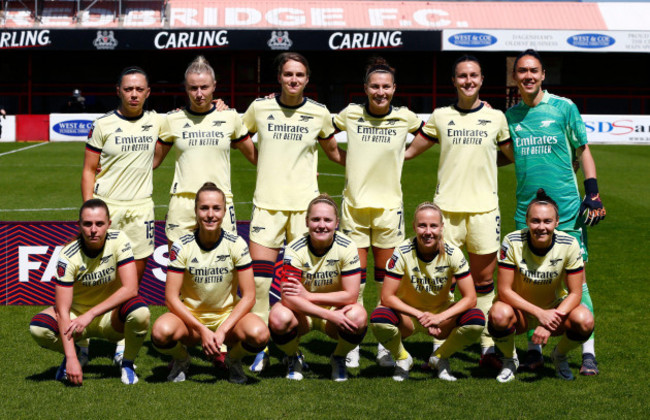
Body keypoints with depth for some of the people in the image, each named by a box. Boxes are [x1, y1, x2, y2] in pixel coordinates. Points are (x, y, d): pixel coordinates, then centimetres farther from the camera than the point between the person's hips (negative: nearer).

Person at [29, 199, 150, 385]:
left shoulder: (119, 240, -18)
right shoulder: (68, 256, -21)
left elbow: (130, 288, -26)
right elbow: (62, 309, -24)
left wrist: (90, 314, -34)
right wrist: (71, 358, -34)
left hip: (111, 317, 0)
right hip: (77, 313, 0)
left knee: (140, 312, -34)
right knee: (38, 327, -29)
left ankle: (127, 363, -4)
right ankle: (74, 354, 5)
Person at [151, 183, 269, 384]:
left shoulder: (237, 245, -8)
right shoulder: (182, 246, -10)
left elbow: (248, 296, -9)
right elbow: (171, 297, -12)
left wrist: (222, 332, -20)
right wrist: (202, 331, -23)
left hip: (228, 316, 0)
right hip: (189, 316, 0)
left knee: (258, 334, -33)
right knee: (161, 332, -35)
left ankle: (234, 359, 5)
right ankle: (181, 360, 4)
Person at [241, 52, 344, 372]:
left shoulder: (319, 114, 5)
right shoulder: (260, 108, 4)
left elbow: (333, 152, 20)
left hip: (304, 202, 0)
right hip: (267, 201, 0)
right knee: (260, 274, -7)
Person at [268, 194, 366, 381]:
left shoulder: (347, 247, -15)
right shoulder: (295, 249, -18)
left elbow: (351, 295, -17)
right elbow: (289, 298, -26)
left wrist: (308, 296, -23)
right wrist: (331, 316, -35)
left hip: (336, 312, 1)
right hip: (301, 313, -1)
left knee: (358, 317, -32)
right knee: (278, 318, -34)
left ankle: (339, 358, 2)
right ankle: (293, 359, 1)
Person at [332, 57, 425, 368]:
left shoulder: (405, 118, 0)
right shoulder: (350, 114, 0)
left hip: (389, 205, 0)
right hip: (354, 204, 0)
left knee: (386, 277, 5)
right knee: (356, 276, -1)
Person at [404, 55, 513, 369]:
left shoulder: (496, 117, 8)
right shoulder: (440, 117, 8)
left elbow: (515, 156, 21)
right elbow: (410, 150, 16)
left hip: (484, 207, 0)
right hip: (447, 206, 0)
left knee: (484, 279, 4)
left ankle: (487, 347, 10)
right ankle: (439, 348, 6)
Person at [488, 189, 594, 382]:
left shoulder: (569, 245, -19)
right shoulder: (513, 242, -22)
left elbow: (575, 293, -15)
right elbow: (504, 290, -21)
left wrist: (550, 323, -30)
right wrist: (540, 314, -33)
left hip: (555, 308, 1)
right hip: (520, 309, -1)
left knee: (585, 321, -30)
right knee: (499, 315, -36)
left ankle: (559, 356, 6)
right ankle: (510, 360, -1)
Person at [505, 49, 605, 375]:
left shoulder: (564, 108, 1)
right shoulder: (510, 116, 10)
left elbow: (582, 151, 5)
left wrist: (593, 194, -3)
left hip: (567, 207, -3)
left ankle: (588, 352, -1)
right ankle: (534, 348, 14)